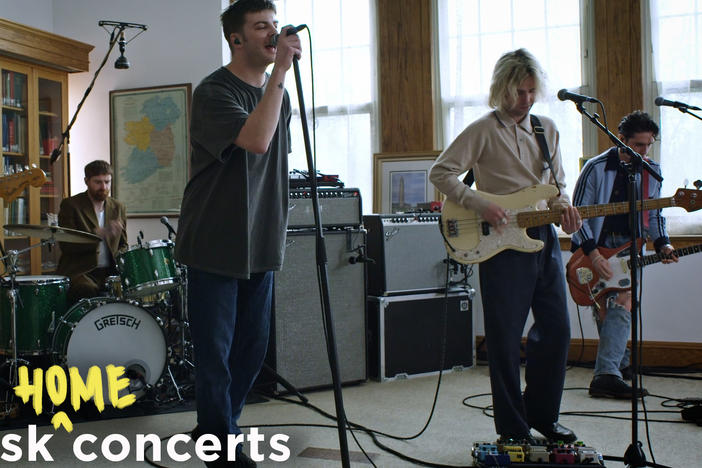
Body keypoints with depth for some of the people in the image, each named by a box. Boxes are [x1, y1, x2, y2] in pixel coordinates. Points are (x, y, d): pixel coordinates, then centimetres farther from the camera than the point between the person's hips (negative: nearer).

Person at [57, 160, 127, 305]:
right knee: (88, 291, -35)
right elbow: (66, 245, -11)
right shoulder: (70, 205, -1)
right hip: (78, 272, -4)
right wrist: (99, 234, -24)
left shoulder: (118, 208, 15)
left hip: (110, 271, 5)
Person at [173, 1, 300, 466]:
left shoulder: (279, 94, 12)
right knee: (216, 352, 1)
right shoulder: (214, 92, -12)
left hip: (261, 245, 7)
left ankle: (220, 427, 32)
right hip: (216, 246, -7)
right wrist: (280, 70, -25)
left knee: (253, 348, 13)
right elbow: (256, 140, -29)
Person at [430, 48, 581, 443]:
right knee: (507, 339, 0)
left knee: (557, 329, 8)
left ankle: (543, 414, 27)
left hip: (544, 237, 6)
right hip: (502, 243, -6)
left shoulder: (548, 128, 14)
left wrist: (562, 204, -2)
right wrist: (479, 204, -18)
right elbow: (440, 172, -8)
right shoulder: (483, 130, -3)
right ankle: (513, 429, 13)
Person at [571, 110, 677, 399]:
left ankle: (606, 374, -7)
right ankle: (621, 362, 10)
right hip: (596, 249, -3)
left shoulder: (652, 172, 8)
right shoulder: (597, 168, -8)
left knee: (622, 305, -11)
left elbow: (654, 215, 19)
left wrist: (662, 243, 1)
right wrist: (593, 254, -17)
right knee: (603, 310, -5)